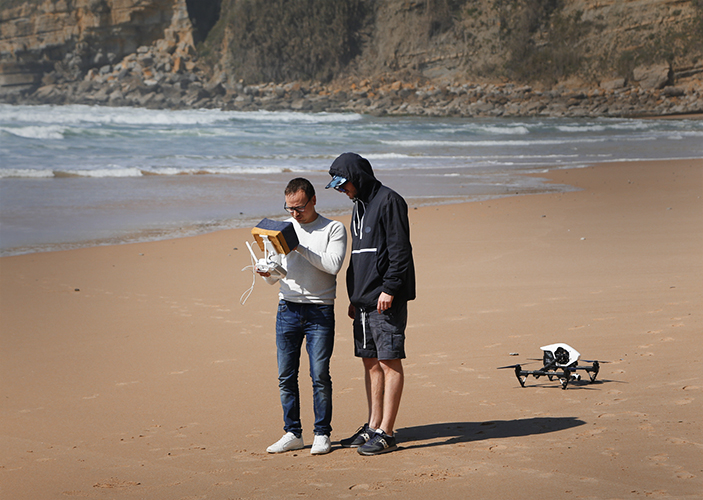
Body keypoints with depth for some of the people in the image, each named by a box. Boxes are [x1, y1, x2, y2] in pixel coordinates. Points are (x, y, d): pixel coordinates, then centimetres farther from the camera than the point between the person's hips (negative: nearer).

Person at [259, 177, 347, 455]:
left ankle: (322, 434, 7)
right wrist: (267, 272, -9)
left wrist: (300, 247, -17)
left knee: (320, 375, -5)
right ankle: (292, 433, 13)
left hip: (320, 310, -4)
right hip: (288, 308, 4)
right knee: (286, 375, 3)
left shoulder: (334, 229, 1)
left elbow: (333, 265, -14)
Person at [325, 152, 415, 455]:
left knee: (389, 362, -6)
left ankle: (386, 433, -5)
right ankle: (373, 427, 17)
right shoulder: (359, 205, 19)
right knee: (370, 362, 11)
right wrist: (354, 297, 21)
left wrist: (389, 288, -20)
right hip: (364, 300, 9)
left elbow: (400, 249, -15)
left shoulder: (389, 201, -9)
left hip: (386, 299, -9)